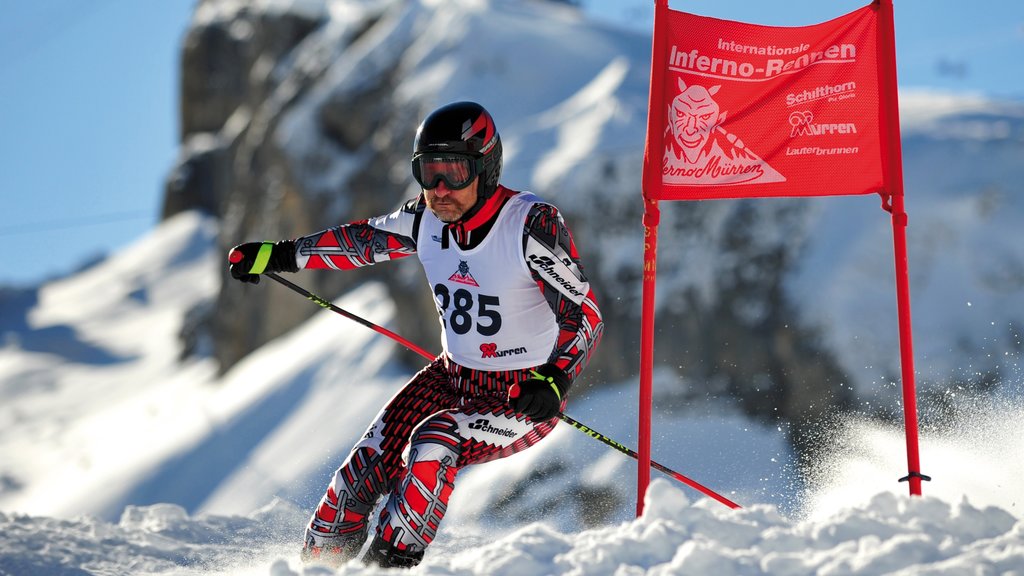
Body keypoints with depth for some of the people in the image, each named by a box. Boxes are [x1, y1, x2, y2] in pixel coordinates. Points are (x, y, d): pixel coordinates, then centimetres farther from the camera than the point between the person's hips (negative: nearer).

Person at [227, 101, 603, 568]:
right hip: (452, 378, 5)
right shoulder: (427, 219, -7)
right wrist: (281, 255, 15)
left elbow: (585, 316, -22)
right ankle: (316, 564, 12)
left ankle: (392, 560, -16)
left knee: (432, 443, -30)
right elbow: (363, 239, 12)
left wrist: (555, 378, -38)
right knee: (364, 470, -8)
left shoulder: (533, 224, -24)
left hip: (525, 399, -5)